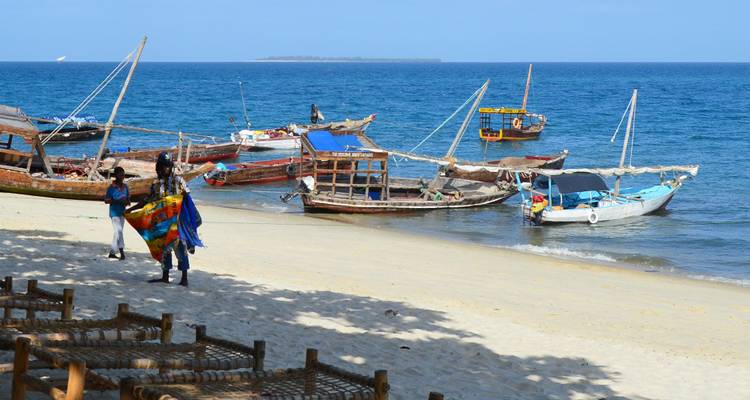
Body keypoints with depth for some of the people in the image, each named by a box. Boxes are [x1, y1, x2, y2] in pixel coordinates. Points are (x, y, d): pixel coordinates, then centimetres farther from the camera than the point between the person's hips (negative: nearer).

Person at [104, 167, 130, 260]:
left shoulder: (125, 187, 7)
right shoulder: (112, 187, -11)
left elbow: (128, 198, 16)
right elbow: (106, 200, -12)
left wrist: (127, 201, -8)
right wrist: (118, 201, -23)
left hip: (122, 212, 7)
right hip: (114, 213, -7)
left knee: (118, 232, 11)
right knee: (119, 231, -16)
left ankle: (112, 252, 20)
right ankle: (122, 252, -18)